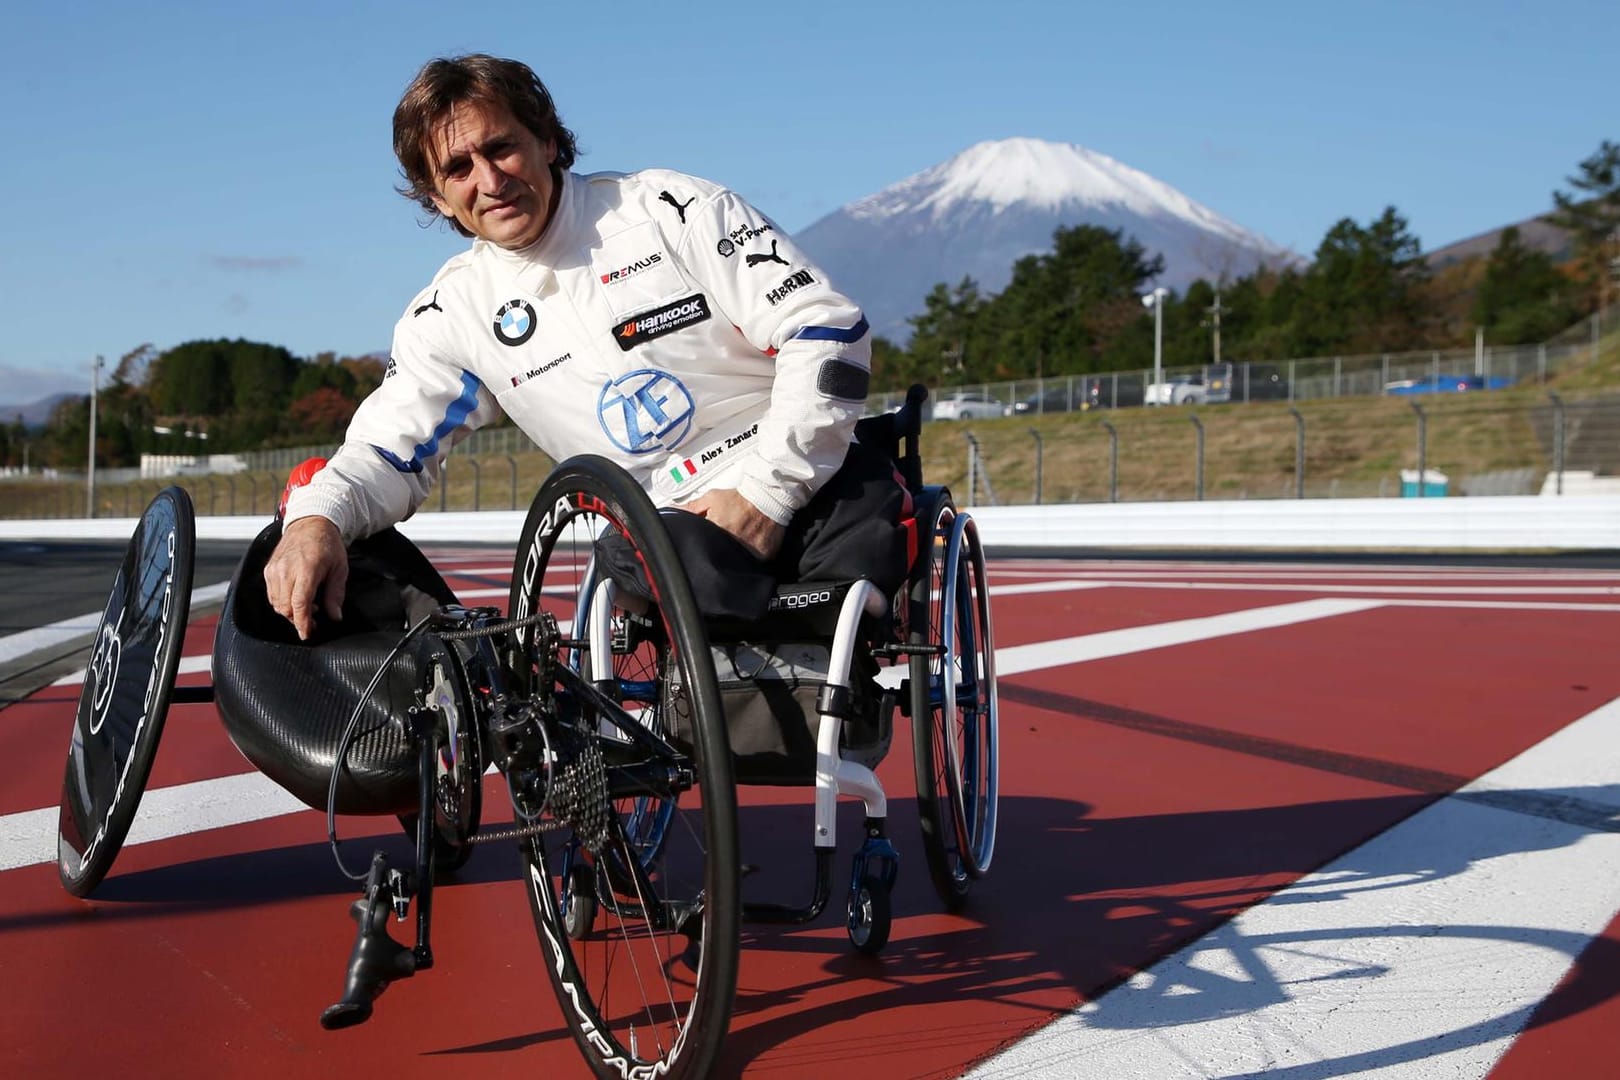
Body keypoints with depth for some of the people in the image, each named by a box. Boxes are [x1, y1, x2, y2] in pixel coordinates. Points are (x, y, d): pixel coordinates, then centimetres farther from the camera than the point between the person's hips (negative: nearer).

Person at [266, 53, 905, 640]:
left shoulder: (671, 209, -2)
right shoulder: (454, 313, 9)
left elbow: (827, 330, -6)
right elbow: (389, 449, 7)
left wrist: (769, 491, -14)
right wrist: (316, 518, -17)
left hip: (810, 480, -1)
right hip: (675, 529, 1)